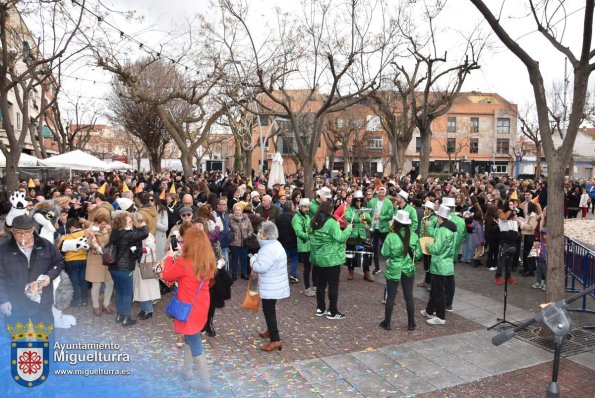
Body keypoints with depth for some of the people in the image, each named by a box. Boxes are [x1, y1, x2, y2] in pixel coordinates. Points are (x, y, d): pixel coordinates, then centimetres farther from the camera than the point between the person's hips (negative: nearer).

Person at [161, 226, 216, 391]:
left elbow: (166, 275, -8)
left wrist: (170, 257, 6)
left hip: (189, 309, -7)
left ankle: (205, 382, 17)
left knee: (195, 344, 6)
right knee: (190, 338, 26)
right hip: (201, 306, 7)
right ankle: (187, 371, 40)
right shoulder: (207, 261, -4)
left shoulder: (184, 262, -24)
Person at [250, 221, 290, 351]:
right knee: (269, 310, 25)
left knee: (269, 311, -6)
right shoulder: (273, 245, 10)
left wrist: (253, 259, -9)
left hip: (271, 288, -11)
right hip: (274, 285, 11)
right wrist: (257, 258, 5)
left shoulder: (269, 249, -25)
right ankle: (271, 330, 41)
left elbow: (260, 267, -27)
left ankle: (275, 340, -5)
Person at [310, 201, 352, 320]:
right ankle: (332, 312, 8)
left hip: (318, 257, 8)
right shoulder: (331, 222, -20)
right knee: (333, 285, 2)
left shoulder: (315, 222, 4)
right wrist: (348, 229, -6)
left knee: (321, 283, 15)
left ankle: (320, 308, 23)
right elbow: (340, 238, -23)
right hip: (331, 258, -7)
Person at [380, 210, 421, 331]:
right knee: (409, 297, 13)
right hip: (408, 270, 2)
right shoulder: (414, 236, -8)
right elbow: (418, 254, -2)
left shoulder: (391, 237, -18)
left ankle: (387, 323, 20)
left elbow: (385, 253, -8)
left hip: (393, 271, -2)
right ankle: (411, 324, 22)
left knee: (390, 297, 9)